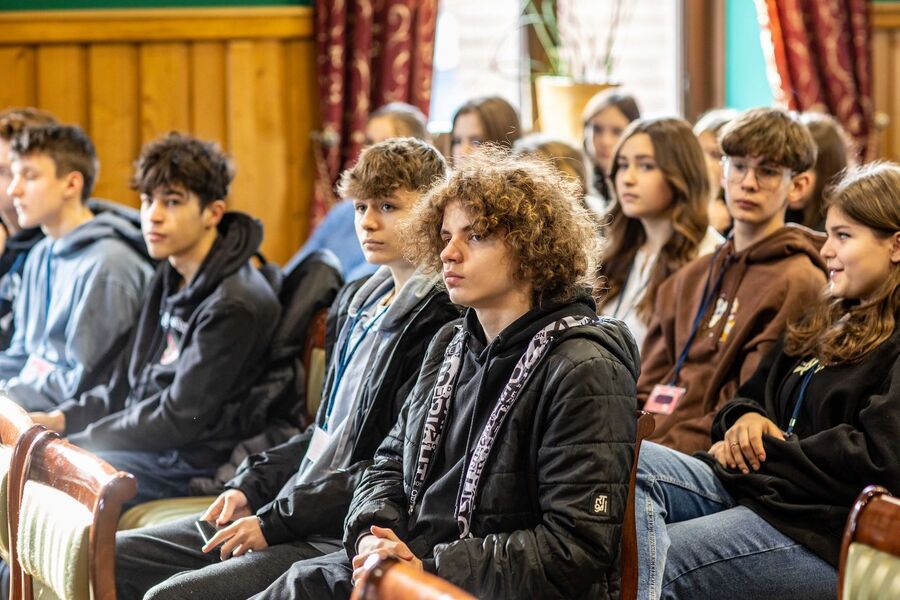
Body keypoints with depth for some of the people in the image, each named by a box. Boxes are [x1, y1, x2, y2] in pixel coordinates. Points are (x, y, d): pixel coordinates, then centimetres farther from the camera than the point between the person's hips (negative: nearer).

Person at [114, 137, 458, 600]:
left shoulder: (439, 324, -14)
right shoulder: (359, 302, 16)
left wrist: (275, 521, -16)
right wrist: (250, 486, 9)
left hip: (344, 543, -10)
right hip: (295, 508, 10)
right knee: (112, 557, 5)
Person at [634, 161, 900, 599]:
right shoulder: (826, 321, 24)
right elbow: (748, 398, 31)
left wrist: (761, 453, -9)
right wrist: (746, 420, 4)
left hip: (825, 534, -8)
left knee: (657, 564, -26)